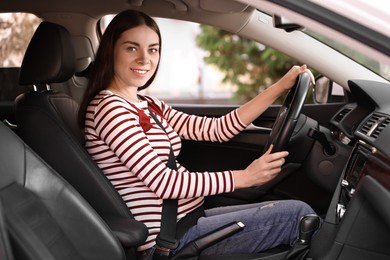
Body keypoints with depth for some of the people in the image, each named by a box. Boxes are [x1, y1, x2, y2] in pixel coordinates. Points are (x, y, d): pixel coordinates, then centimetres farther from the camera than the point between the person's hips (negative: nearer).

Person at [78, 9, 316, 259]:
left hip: (185, 220, 8)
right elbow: (162, 182, -22)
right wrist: (245, 176, -18)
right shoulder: (109, 108, -16)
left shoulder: (148, 106, 10)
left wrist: (281, 86, 4)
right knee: (298, 214, -4)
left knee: (296, 211, 13)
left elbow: (216, 129, 7)